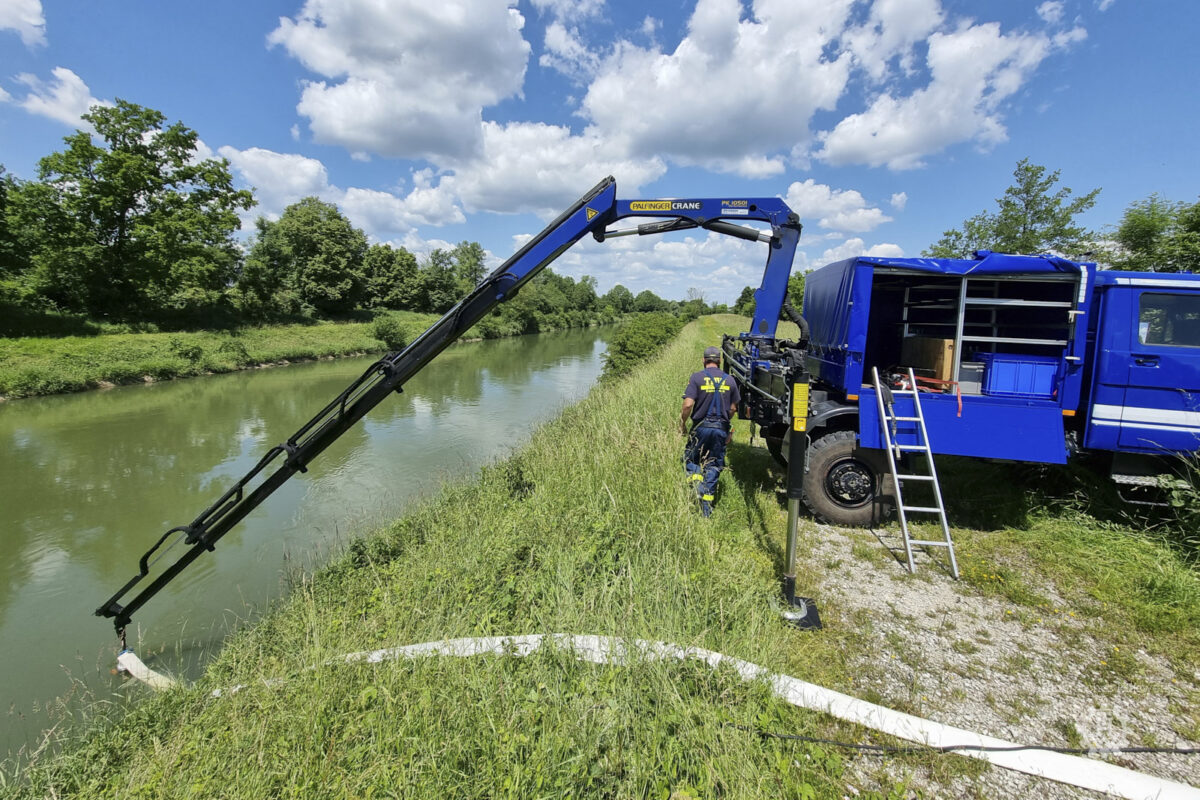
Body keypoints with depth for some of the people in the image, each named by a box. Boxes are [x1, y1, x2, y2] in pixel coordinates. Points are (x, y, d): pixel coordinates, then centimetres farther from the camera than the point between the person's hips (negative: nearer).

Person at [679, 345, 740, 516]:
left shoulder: (697, 377, -6)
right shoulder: (729, 380, 5)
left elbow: (688, 405, -15)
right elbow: (733, 408, 10)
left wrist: (682, 424, -1)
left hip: (701, 427, -3)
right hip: (721, 429, 3)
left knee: (690, 459, 15)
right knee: (713, 465, 10)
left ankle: (698, 486, -11)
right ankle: (706, 508, 12)